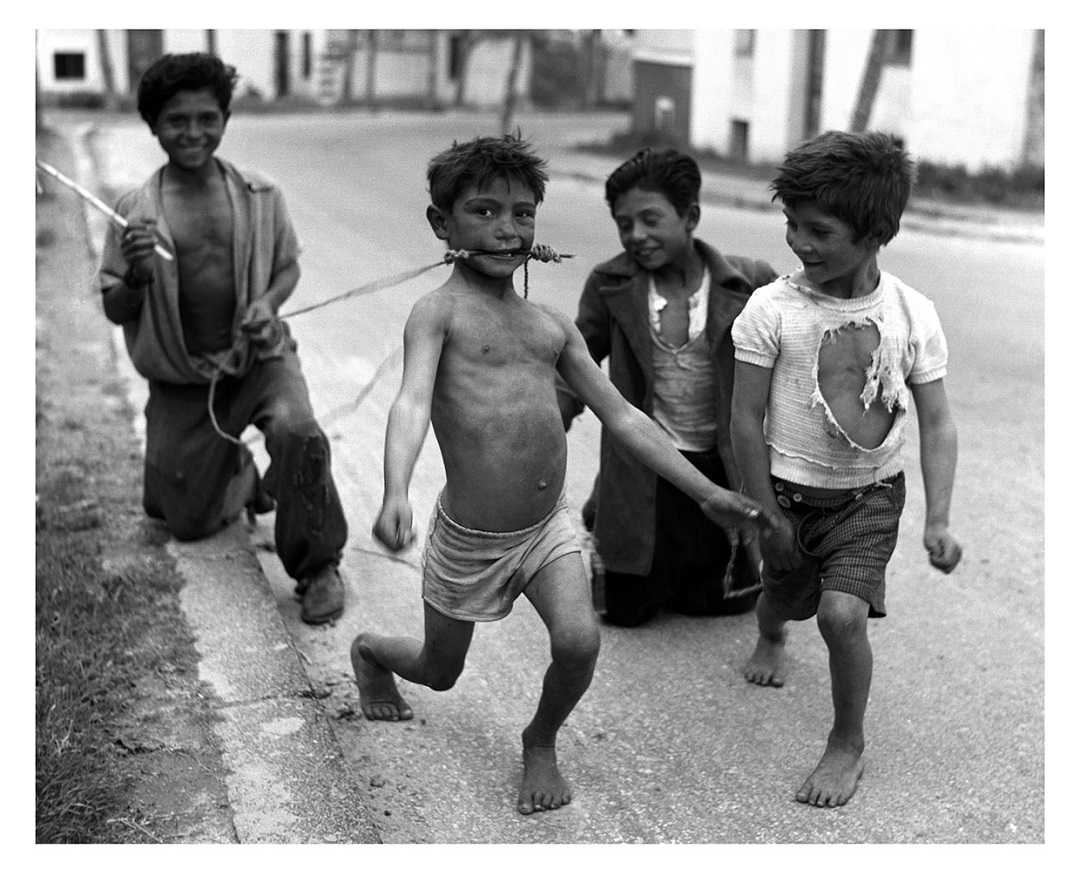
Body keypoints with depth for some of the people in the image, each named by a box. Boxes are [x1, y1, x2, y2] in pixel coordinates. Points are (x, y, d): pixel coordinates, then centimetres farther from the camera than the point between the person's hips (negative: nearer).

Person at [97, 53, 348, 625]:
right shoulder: (135, 212, -6)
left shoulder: (259, 196, -4)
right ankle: (238, 473, 42)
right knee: (185, 522, 7)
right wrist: (137, 277, -22)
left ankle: (317, 567, -11)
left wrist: (268, 303, -12)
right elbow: (114, 310, 0)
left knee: (298, 433, -33)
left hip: (259, 357, -1)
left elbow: (287, 268, 10)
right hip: (181, 380, 1)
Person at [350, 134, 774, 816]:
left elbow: (622, 416, 10)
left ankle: (542, 742, 16)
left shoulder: (551, 324, 7)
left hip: (549, 525, 4)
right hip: (469, 536, -4)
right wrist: (395, 494, -45)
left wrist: (708, 492, 8)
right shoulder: (440, 311, -10)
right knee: (439, 671, 15)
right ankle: (370, 651, 53)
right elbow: (412, 404, -26)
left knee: (579, 641, -18)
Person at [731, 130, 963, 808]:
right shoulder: (772, 309, -15)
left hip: (870, 495, -1)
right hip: (790, 490, 1)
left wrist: (938, 519, -14)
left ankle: (849, 744, 7)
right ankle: (770, 640, 60)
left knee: (842, 612, -18)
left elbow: (937, 423, -5)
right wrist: (767, 515, -6)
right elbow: (747, 419, -9)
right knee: (785, 596, 20)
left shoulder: (913, 314, -11)